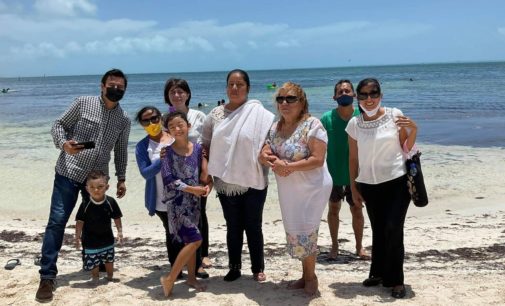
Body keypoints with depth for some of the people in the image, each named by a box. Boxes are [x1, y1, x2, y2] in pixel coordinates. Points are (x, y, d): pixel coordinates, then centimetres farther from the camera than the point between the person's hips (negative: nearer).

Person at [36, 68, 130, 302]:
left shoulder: (124, 120, 7)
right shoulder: (83, 103, -4)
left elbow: (121, 150, 16)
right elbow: (59, 125, -1)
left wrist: (121, 178, 13)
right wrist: (64, 144, -21)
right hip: (68, 173, -3)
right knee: (57, 222, -6)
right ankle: (47, 277, -1)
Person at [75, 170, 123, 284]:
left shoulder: (110, 202, -14)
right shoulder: (85, 205, -17)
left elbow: (116, 218, -3)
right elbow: (80, 221, -10)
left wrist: (120, 231, -3)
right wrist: (78, 236, -9)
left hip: (107, 237, 2)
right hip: (90, 239, -2)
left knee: (109, 259, 15)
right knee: (93, 262, 5)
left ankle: (110, 277, 36)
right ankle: (95, 279, 29)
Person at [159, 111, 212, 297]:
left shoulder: (197, 148, 2)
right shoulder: (168, 152, -11)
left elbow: (204, 173, 8)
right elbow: (168, 179, -17)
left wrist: (207, 185, -11)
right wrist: (191, 189, -18)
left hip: (194, 201, 6)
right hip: (177, 202, -6)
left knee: (190, 241, 16)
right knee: (195, 240, -12)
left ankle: (191, 277, 31)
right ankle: (170, 278, -2)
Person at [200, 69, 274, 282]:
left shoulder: (258, 113, -6)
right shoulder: (215, 115, 4)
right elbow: (206, 146, 9)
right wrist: (206, 173, 1)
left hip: (253, 182, -2)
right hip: (226, 183, 2)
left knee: (253, 227, 9)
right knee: (233, 227, 13)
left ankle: (258, 268, 23)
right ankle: (234, 267, 27)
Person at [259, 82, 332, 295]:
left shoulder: (312, 125, -16)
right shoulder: (276, 127, 6)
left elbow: (317, 160, -22)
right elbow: (264, 155, 3)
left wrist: (288, 166, -25)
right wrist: (274, 162, -19)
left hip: (311, 188, -7)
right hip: (288, 189, 7)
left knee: (304, 233, 0)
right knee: (295, 233, 14)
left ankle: (311, 277, 23)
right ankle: (306, 275, 32)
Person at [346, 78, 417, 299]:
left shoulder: (395, 115, -4)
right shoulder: (354, 124, 1)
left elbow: (406, 149, 1)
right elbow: (353, 159, 8)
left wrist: (413, 130, -16)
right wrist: (353, 188, 9)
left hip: (397, 181, -2)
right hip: (369, 185, 3)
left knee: (393, 230, -7)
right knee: (378, 230, 13)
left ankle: (395, 280, 7)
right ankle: (378, 272, 29)